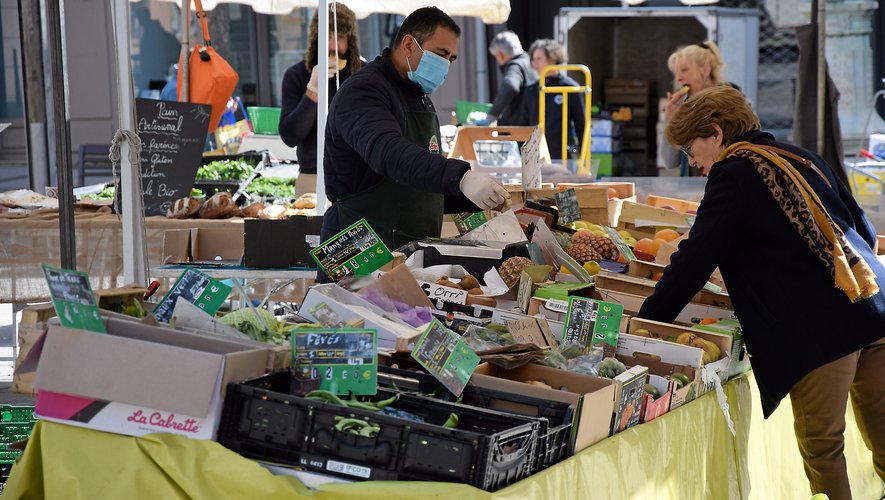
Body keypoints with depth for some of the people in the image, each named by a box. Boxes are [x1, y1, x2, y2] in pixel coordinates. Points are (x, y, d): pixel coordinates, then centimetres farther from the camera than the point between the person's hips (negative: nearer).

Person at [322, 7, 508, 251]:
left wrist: (482, 198, 10)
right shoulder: (362, 91, -12)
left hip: (416, 250, 9)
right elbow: (388, 153, -33)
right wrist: (461, 177, -46)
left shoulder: (422, 100, 20)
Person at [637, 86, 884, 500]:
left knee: (821, 449, 3)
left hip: (818, 328, -8)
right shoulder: (803, 159, 21)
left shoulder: (733, 173, 0)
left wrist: (646, 323, 2)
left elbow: (695, 260, -5)